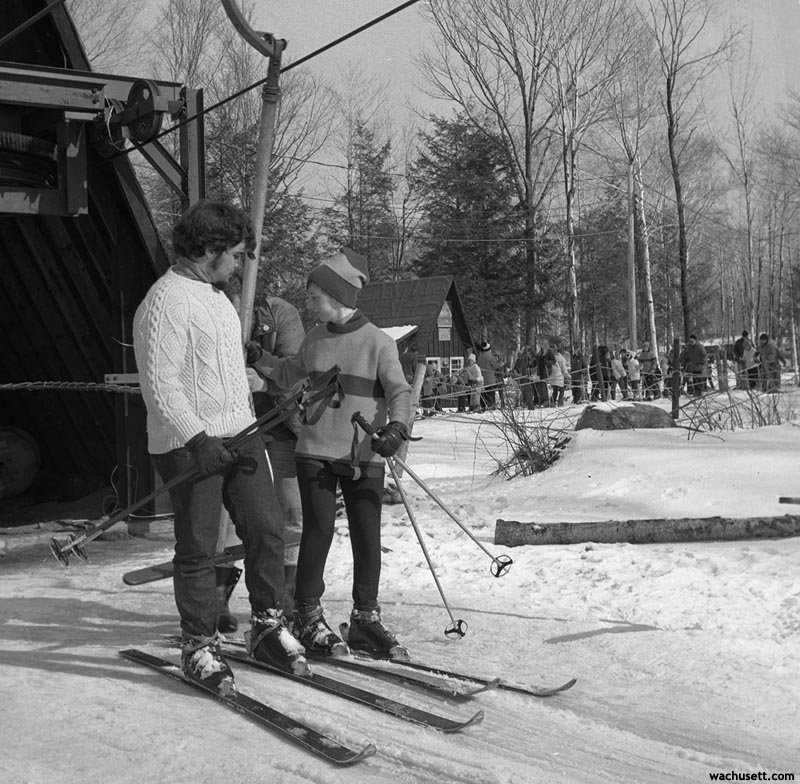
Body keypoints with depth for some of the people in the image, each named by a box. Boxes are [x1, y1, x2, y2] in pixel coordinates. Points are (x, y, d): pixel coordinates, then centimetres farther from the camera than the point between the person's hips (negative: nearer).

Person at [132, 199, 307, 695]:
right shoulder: (166, 301, -13)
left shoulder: (219, 297, 17)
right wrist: (198, 438, -28)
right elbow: (159, 384, -21)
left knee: (268, 528, 6)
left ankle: (268, 627, 20)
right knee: (198, 547, 1)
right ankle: (200, 646, 14)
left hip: (239, 435, 8)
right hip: (190, 444, -8)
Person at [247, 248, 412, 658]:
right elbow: (291, 375, 28)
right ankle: (308, 616, 10)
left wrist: (396, 428, -24)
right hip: (316, 452, 2)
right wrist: (259, 362, 21)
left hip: (364, 457, -2)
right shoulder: (314, 340, 10)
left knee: (367, 535, 3)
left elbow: (400, 391, -8)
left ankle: (365, 617, 16)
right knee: (318, 530, -2)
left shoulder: (378, 342, -4)